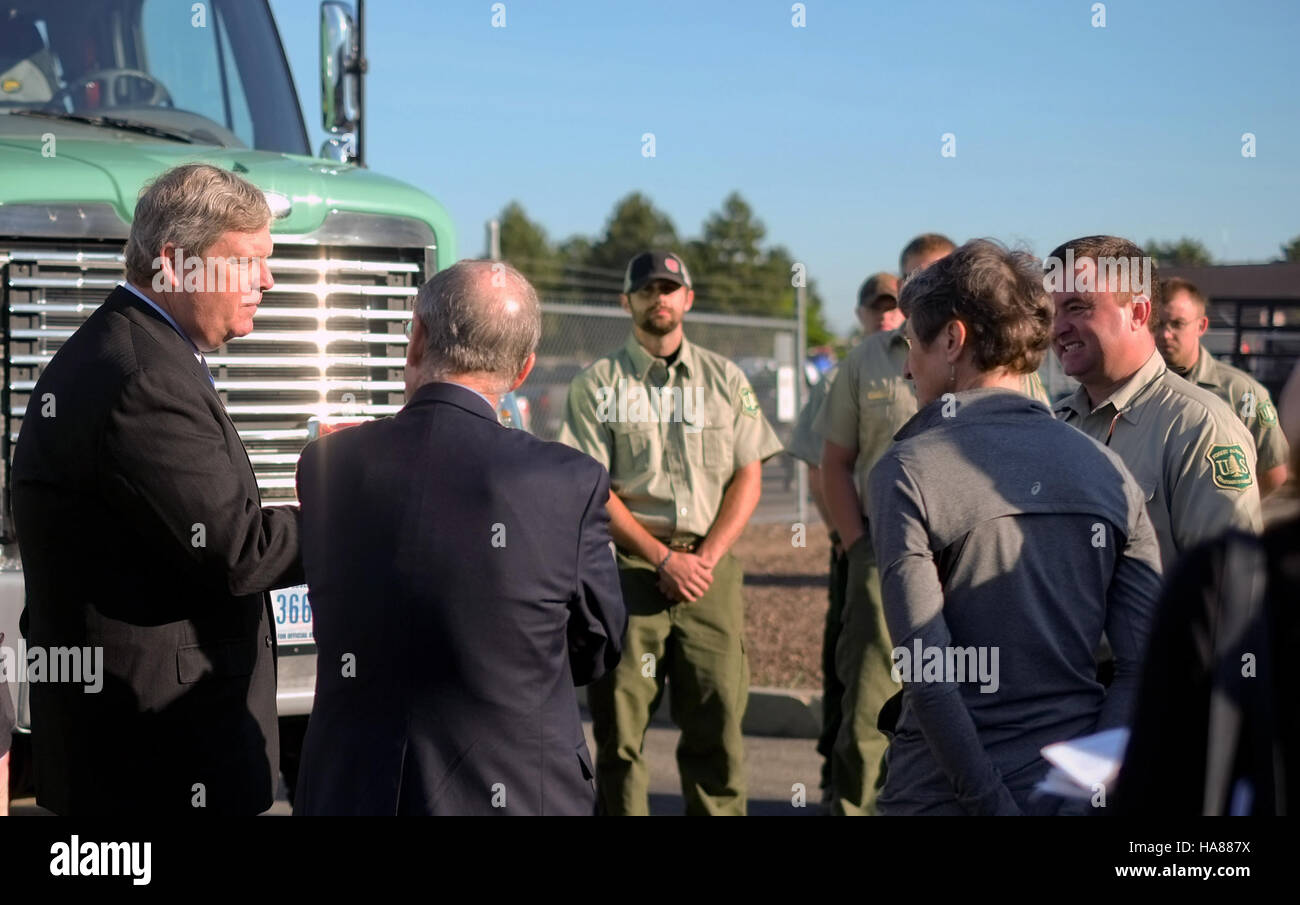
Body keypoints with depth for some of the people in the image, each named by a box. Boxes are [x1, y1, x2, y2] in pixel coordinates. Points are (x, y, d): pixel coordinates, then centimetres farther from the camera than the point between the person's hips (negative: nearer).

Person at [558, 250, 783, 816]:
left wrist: (707, 557, -6)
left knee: (718, 719, -1)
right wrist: (663, 559, -10)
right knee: (620, 722, -2)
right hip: (629, 564, -2)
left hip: (711, 564, 2)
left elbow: (748, 477, 8)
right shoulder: (597, 384, 5)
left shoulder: (726, 380, 13)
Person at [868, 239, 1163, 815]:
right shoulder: (1107, 472, 2)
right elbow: (1145, 664, -4)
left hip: (945, 794, -4)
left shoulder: (907, 474, -11)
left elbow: (927, 676, -17)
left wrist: (991, 803, -12)